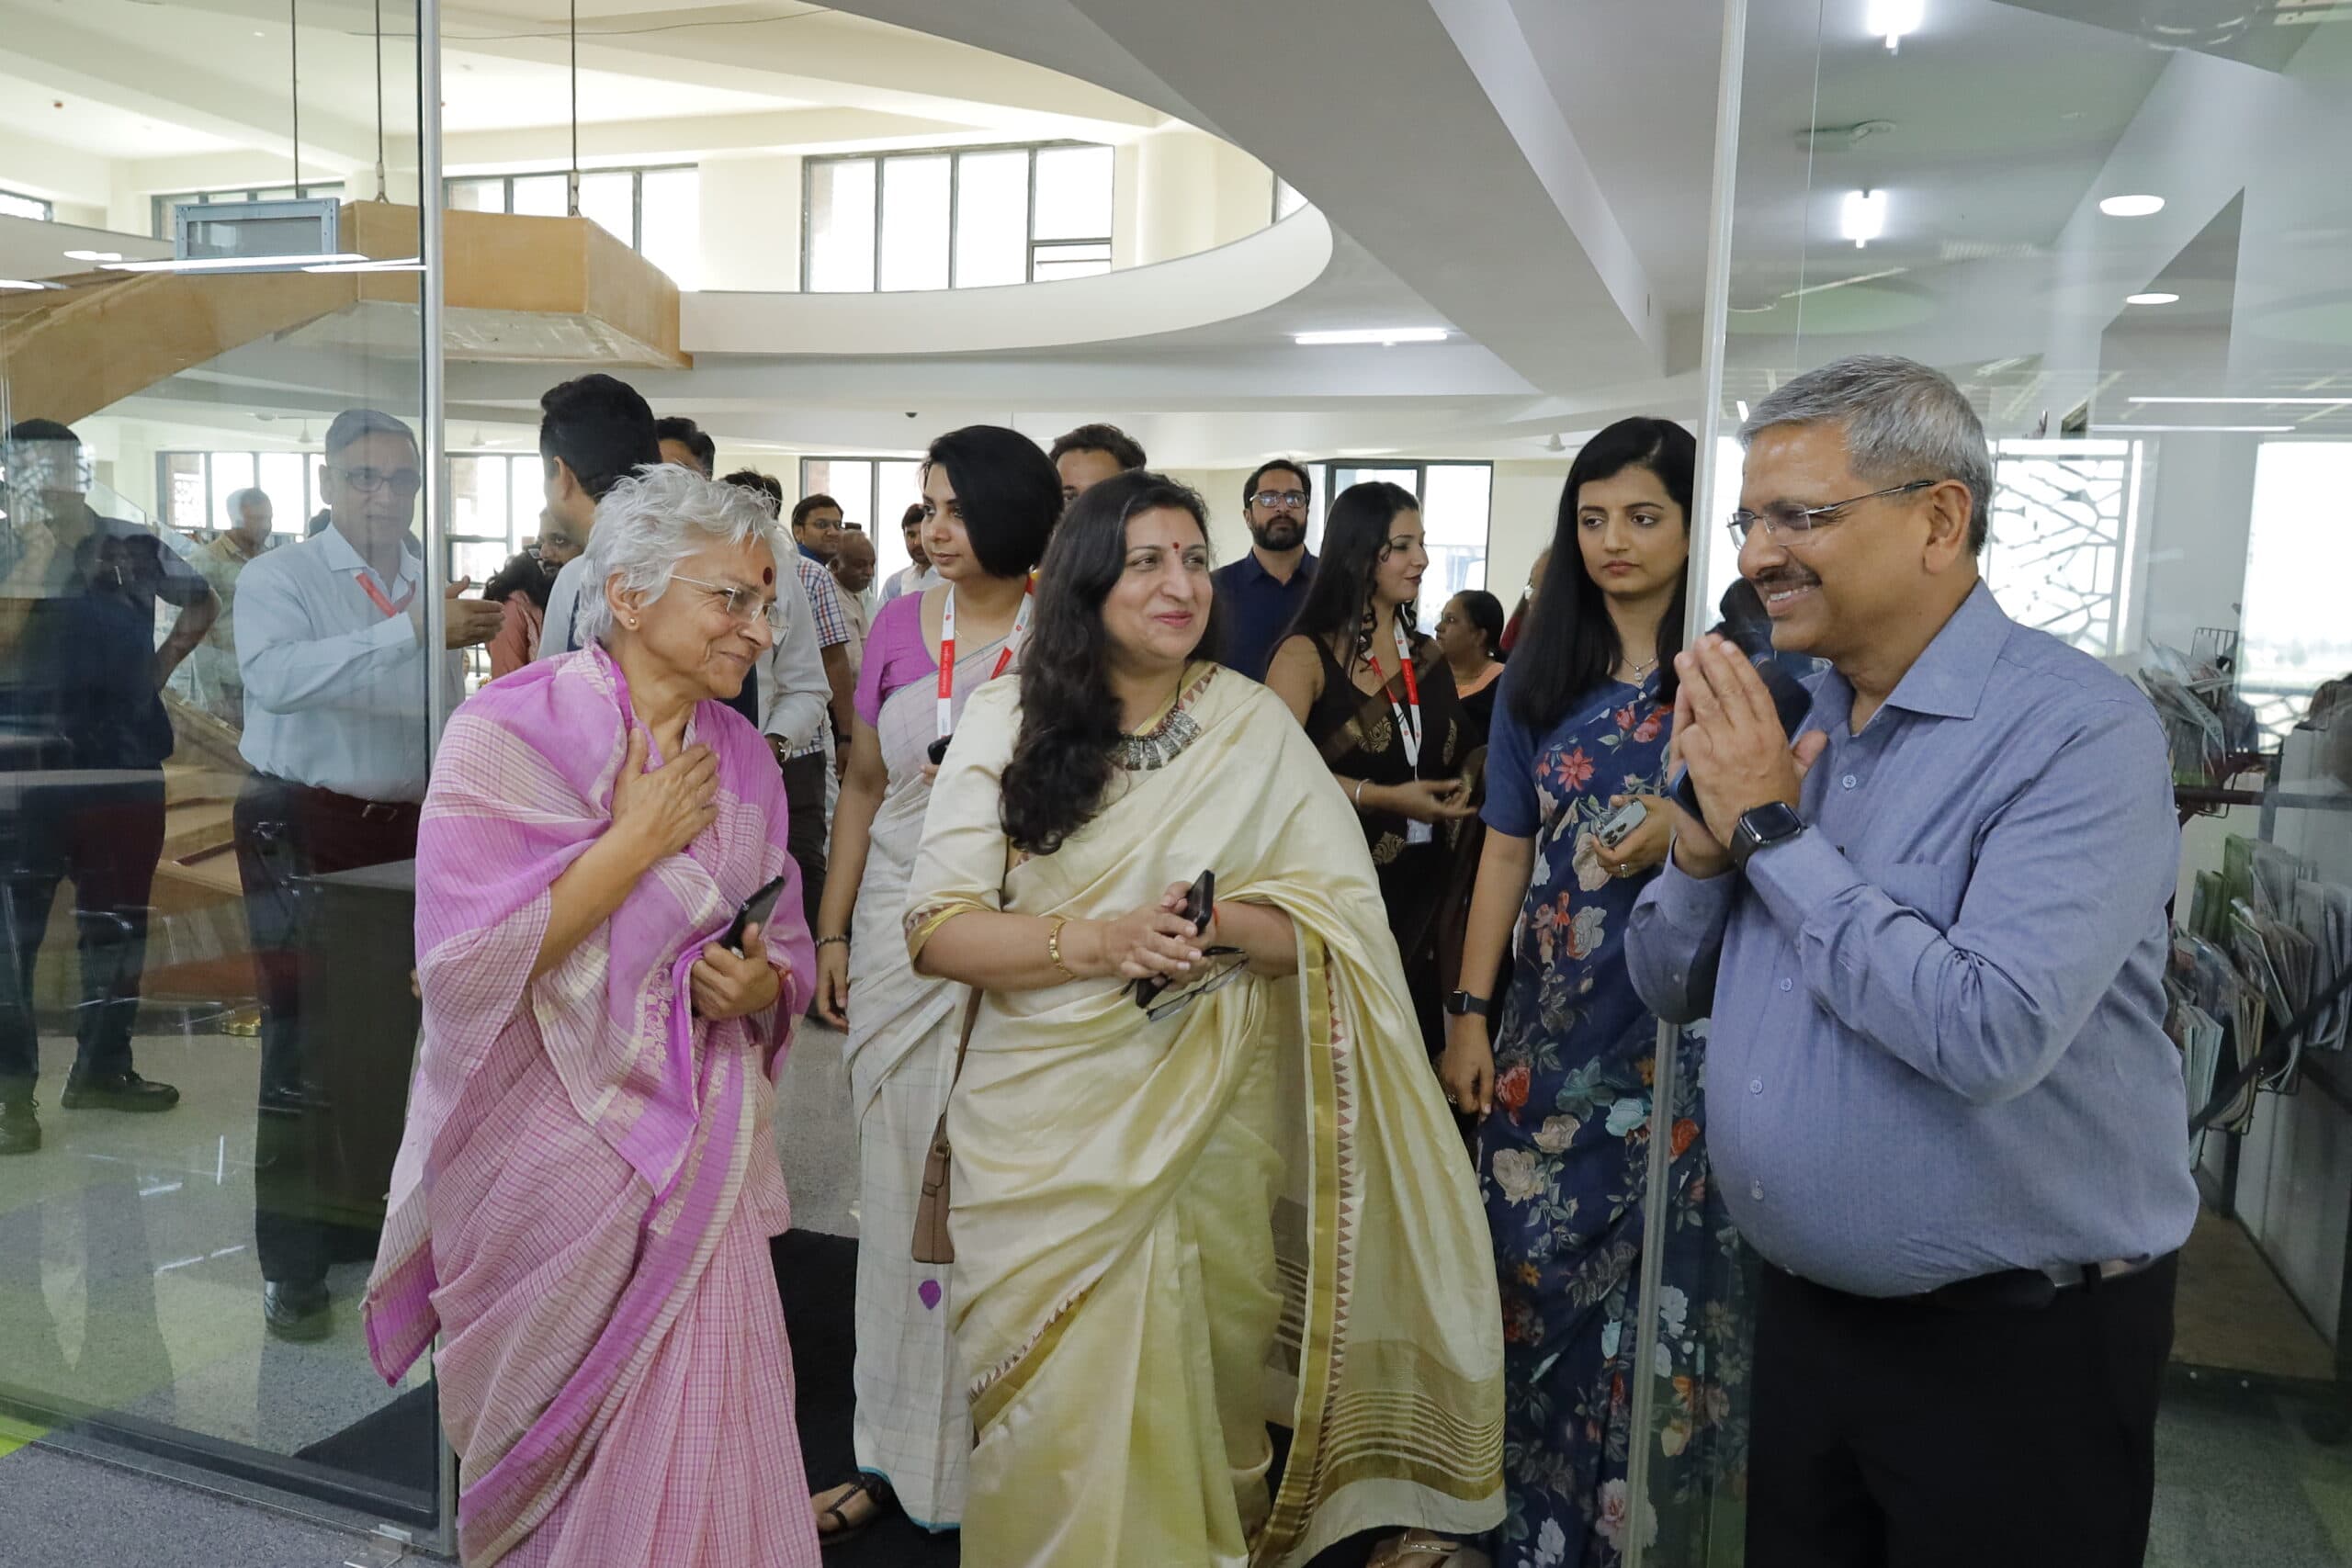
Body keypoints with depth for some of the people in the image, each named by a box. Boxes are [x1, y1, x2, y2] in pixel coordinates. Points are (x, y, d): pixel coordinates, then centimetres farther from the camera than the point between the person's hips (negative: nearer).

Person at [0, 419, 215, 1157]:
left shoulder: (133, 546, 6)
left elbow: (201, 602, 22)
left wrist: (161, 665, 9)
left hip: (125, 766, 4)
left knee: (118, 922, 12)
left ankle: (102, 1067, 25)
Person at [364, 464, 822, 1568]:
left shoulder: (740, 756, 5)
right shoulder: (509, 732, -11)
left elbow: (785, 952, 14)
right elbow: (465, 968, -21)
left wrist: (760, 986, -9)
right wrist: (639, 840, -17)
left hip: (696, 1147, 4)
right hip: (550, 1155, -4)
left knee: (696, 1463, 5)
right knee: (556, 1465, 7)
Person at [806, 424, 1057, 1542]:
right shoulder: (901, 624, 5)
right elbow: (863, 786, 11)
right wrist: (831, 931, 9)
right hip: (899, 936, 3)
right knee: (903, 1192, 10)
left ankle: (990, 1449, 24)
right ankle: (897, 1452, 26)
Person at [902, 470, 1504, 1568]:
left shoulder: (1256, 725, -1)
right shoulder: (1004, 723, -2)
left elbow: (1337, 918, -3)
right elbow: (935, 929, -6)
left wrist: (1218, 925, -21)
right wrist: (1090, 942, -20)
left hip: (1203, 1122, 0)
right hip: (1039, 1125, 0)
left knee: (1191, 1389, 11)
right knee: (1055, 1405, 8)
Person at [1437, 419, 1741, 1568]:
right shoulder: (1541, 676, 7)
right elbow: (1506, 849, 7)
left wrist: (1691, 836, -22)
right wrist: (1469, 1011, 3)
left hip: (1681, 1024, -3)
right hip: (1550, 1020, 3)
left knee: (1657, 1267, 5)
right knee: (1534, 1260, 9)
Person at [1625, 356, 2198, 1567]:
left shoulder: (2077, 731, -19)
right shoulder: (1789, 725, 3)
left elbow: (1989, 1032, -31)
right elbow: (1669, 986, 6)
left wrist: (1772, 830, -22)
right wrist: (1708, 839, -13)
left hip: (2016, 1349, -6)